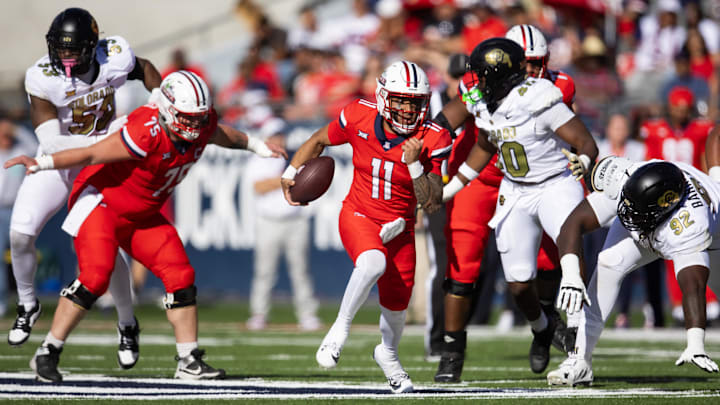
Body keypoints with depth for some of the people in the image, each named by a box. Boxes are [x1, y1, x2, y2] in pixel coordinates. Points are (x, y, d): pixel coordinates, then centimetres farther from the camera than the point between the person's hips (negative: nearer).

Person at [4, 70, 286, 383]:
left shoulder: (202, 125, -9)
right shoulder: (146, 136, -32)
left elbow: (225, 136, 16)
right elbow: (91, 154, -28)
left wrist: (257, 146, 33)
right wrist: (42, 163, -36)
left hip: (141, 216, 8)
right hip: (101, 203, -8)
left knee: (181, 276, -2)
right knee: (94, 277, -22)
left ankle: (189, 362, 5)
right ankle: (47, 354, -11)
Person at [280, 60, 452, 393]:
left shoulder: (432, 140, -16)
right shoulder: (359, 118, -16)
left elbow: (432, 203, -18)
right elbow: (320, 141, 5)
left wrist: (415, 165, -32)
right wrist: (291, 173, 4)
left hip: (399, 228, 2)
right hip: (359, 216, -2)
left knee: (396, 303, 12)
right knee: (373, 263, -35)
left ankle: (388, 354, 45)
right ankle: (340, 328, -15)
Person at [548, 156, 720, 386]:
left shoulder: (687, 227, -47)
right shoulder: (624, 180, -40)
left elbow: (693, 287, -48)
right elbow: (573, 224, -39)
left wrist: (695, 348, -59)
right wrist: (571, 277, -53)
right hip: (644, 230, 1)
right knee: (608, 266, -21)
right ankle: (581, 361, -19)